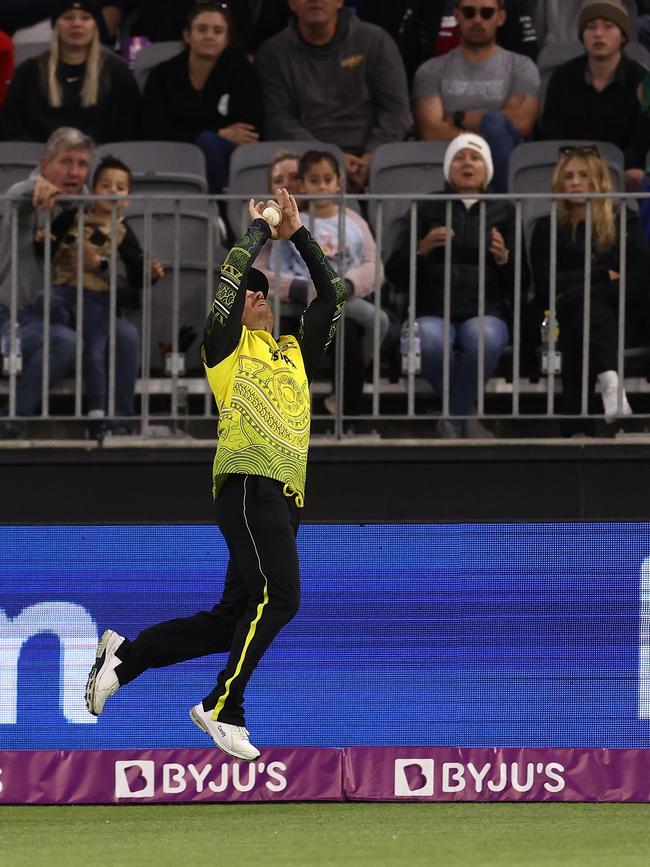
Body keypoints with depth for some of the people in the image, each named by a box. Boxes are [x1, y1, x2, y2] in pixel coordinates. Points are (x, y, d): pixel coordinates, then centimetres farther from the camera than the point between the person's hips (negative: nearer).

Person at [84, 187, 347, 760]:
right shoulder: (228, 346, 9)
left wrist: (298, 234, 24)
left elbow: (333, 293, 27)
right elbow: (232, 275, -4)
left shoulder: (296, 353, 27)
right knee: (278, 598, -22)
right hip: (250, 482, -7)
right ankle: (224, 709, -18)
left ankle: (124, 655, 13)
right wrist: (259, 230, 12)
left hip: (284, 498, 7)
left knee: (232, 619, 3)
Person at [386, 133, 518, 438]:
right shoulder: (427, 208, 15)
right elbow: (395, 273, 8)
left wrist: (504, 258, -12)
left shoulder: (503, 211, 15)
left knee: (484, 338, -37)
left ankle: (453, 419, -16)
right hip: (433, 311, 0)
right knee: (430, 342, -36)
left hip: (485, 312, 0)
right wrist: (422, 250, -11)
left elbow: (518, 281, 9)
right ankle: (465, 417, -11)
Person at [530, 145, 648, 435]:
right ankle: (608, 377, -63)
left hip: (619, 317, 0)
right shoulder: (547, 228, 17)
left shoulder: (624, 221, 17)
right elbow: (544, 285, 1)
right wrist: (604, 275, -4)